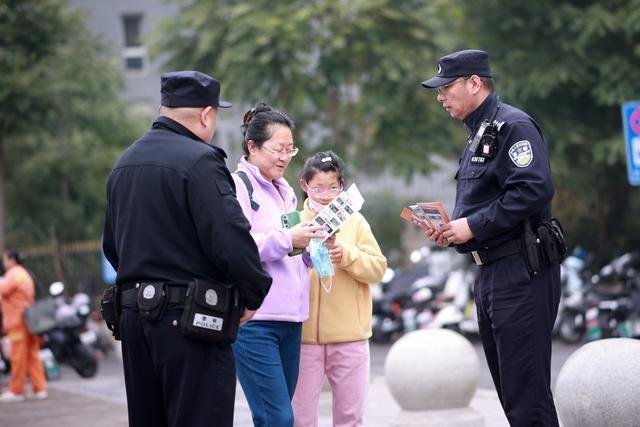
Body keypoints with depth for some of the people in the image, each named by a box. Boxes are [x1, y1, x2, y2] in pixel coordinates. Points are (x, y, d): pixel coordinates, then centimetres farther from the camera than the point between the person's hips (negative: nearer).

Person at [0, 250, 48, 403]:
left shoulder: (13, 274, -10)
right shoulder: (25, 273, 21)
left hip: (18, 321, -9)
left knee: (18, 356, -5)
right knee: (33, 355, 8)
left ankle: (16, 391, -2)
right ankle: (40, 389, 5)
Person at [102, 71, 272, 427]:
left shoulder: (124, 164, 14)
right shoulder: (200, 160, -13)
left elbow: (112, 245, 21)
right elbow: (232, 240, -19)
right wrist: (253, 294, -5)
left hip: (134, 316, 8)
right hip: (188, 318, -8)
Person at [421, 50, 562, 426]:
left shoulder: (513, 125, -10)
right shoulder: (477, 136, 20)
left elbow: (534, 189, -23)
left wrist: (473, 226, -20)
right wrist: (451, 229, 6)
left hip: (520, 272, -10)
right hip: (492, 274, 10)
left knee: (526, 392, -11)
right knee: (508, 384, 12)